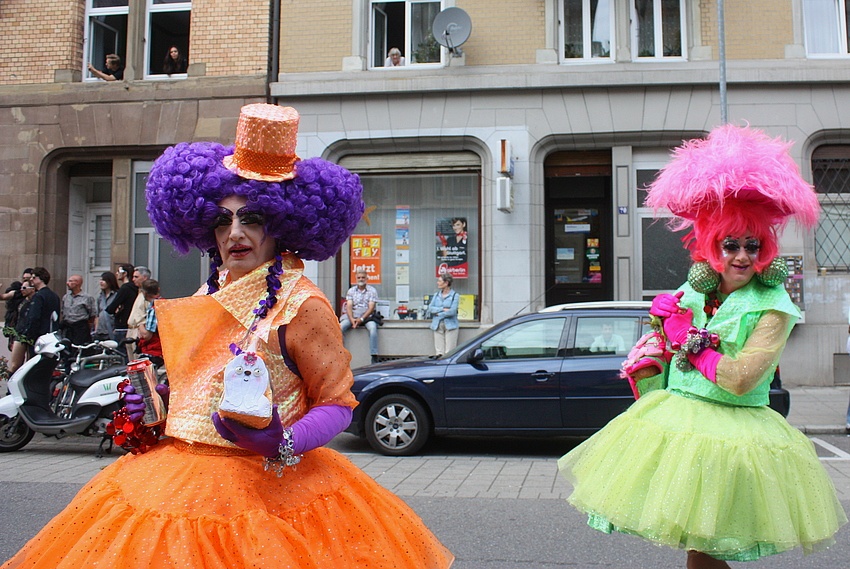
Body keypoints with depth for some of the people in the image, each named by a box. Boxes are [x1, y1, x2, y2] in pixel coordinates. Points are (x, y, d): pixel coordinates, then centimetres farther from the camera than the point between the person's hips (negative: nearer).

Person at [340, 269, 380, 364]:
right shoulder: (351, 291, 14)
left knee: (372, 328, -35)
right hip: (353, 315, 3)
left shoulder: (372, 290, 5)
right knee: (340, 327, -24)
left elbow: (371, 307, -5)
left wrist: (361, 319, -20)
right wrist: (352, 319, -16)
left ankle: (374, 358, -33)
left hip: (367, 315, -3)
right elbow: (349, 306, 3)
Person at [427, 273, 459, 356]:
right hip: (437, 325, 4)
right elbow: (430, 308, 1)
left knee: (449, 352, -6)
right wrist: (443, 309, -11)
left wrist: (438, 313, -5)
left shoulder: (455, 296, -1)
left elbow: (452, 311, -12)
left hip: (450, 325, -4)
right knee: (439, 351, 2)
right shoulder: (436, 295, 14)